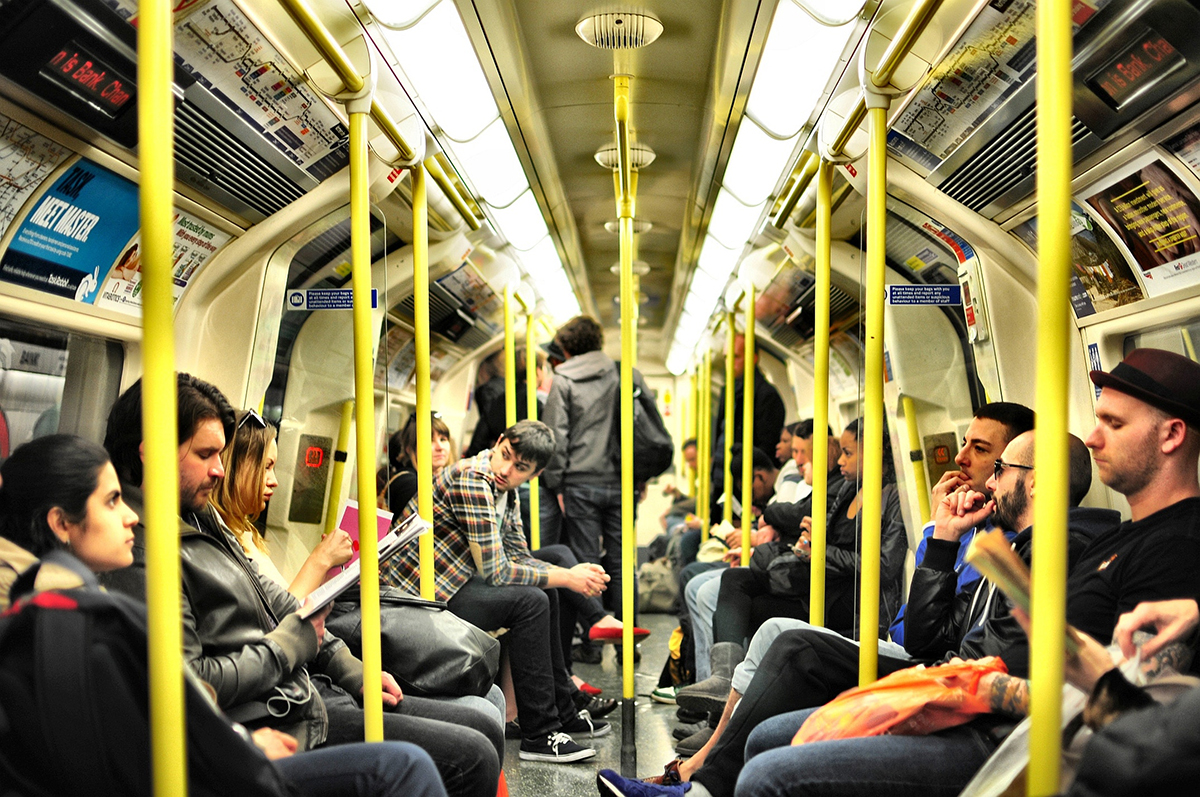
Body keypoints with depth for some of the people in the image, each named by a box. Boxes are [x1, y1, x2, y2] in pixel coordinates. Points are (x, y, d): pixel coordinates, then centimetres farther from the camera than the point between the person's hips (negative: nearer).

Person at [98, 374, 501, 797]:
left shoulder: (201, 517, 13)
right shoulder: (141, 557, -19)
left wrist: (351, 670, 13)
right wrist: (290, 644, -12)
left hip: (311, 690, 10)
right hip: (282, 727, -10)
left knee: (485, 730, 9)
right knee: (471, 758, -13)